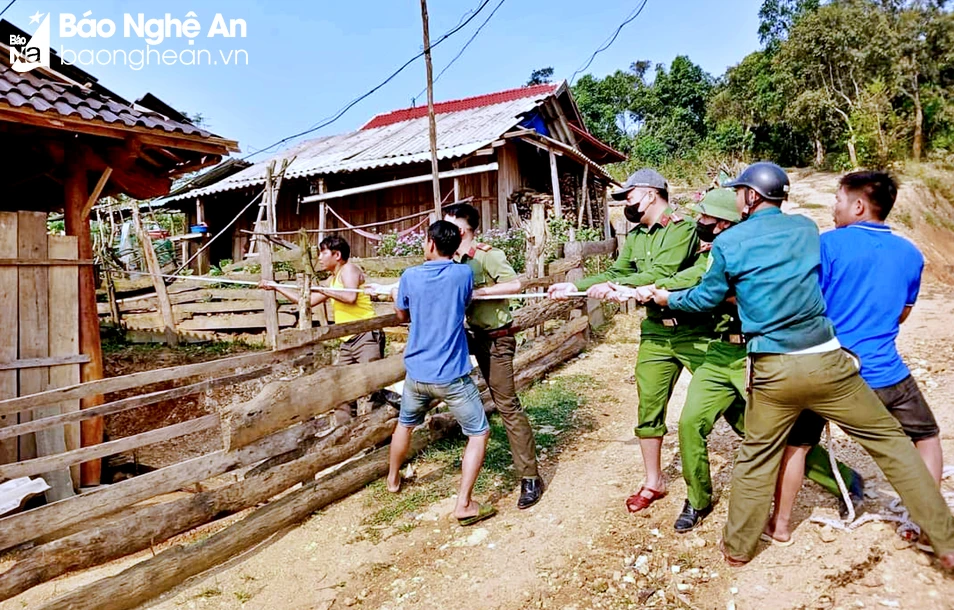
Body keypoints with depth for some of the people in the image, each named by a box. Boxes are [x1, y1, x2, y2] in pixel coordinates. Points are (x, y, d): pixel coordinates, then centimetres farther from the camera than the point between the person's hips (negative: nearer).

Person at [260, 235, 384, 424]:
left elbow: (350, 296, -24)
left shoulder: (348, 269, -5)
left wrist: (321, 289, -14)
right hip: (347, 342, 10)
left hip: (366, 337, -10)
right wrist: (276, 287, 30)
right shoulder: (333, 280, 21)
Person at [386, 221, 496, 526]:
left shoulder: (409, 277, -4)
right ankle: (464, 505, 5)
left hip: (417, 372, 4)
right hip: (452, 375, -3)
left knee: (405, 424, 27)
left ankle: (393, 479, 47)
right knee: (479, 434, 9)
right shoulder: (464, 274, -8)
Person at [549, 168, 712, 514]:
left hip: (694, 331, -6)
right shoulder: (636, 236, 10)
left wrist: (613, 287, -26)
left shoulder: (683, 228, -14)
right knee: (648, 408, 8)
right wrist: (574, 286, 2)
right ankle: (653, 483, 24)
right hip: (656, 333, 6)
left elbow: (661, 273, -25)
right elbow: (616, 273, 10)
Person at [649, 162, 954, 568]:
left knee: (756, 458, 15)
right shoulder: (805, 228, 7)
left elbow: (708, 298, 9)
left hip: (772, 371, -1)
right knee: (890, 441, 17)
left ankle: (738, 547, 29)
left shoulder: (728, 243, -2)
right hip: (826, 360, 1)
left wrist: (669, 298, 27)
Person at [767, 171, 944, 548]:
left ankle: (781, 521, 22)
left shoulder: (829, 244, -10)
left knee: (797, 442, 15)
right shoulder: (910, 254, 3)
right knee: (927, 437, 25)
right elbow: (901, 315, 16)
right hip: (883, 372, 3)